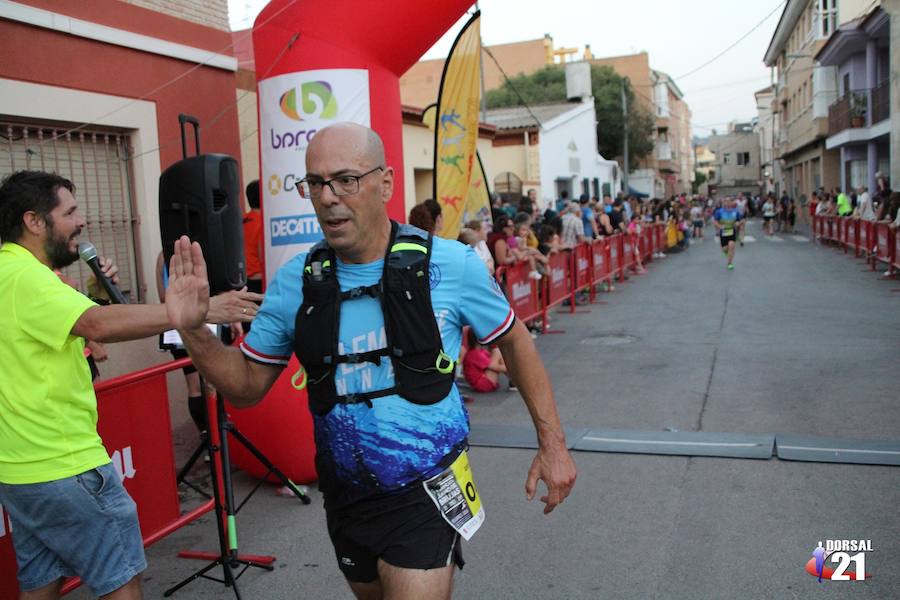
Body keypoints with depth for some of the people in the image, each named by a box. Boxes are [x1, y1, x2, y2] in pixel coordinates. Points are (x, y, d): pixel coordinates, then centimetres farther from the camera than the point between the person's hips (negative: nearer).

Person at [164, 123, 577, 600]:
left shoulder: (449, 265, -14)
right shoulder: (295, 282, -6)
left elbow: (515, 342, 1)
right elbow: (248, 386, 2)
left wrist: (552, 443, 0)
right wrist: (194, 333, -15)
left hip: (425, 493, -4)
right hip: (345, 497, 4)